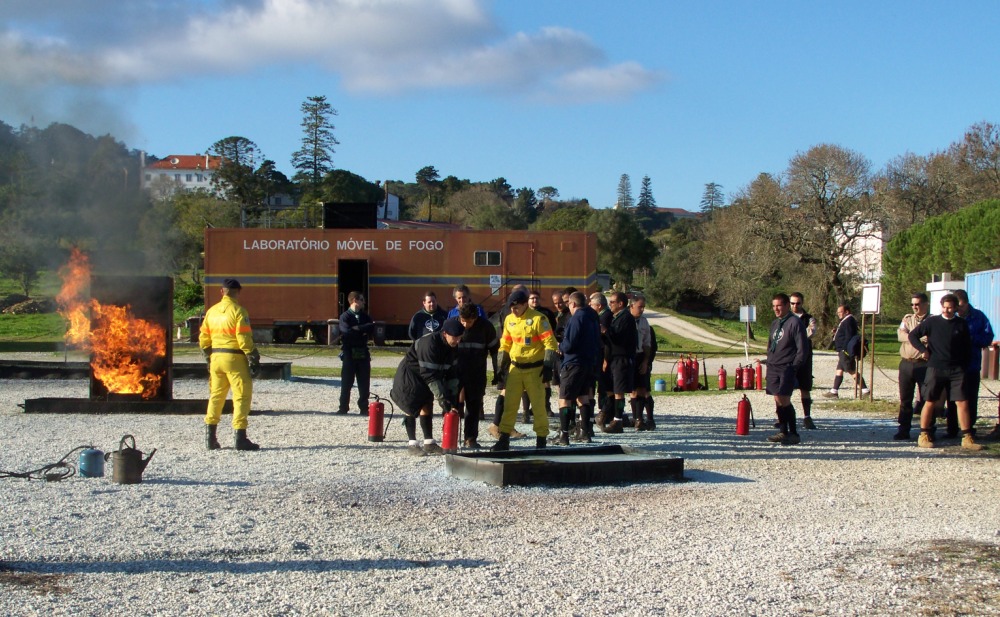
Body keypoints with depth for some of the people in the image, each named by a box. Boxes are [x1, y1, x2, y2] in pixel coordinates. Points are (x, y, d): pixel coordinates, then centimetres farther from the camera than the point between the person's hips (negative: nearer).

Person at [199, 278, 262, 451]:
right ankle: (240, 438, -7)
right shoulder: (238, 310, -11)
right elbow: (244, 339, -16)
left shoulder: (211, 311, 10)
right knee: (242, 396, -3)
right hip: (234, 358, -7)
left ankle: (211, 437, 17)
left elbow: (203, 339, 14)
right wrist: (253, 358, -10)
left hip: (216, 358, 7)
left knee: (216, 396, 16)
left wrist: (209, 357, 23)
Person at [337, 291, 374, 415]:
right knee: (347, 382, 0)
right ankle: (343, 407, 8)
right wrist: (363, 329, -12)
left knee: (364, 382, 4)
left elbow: (371, 329, -3)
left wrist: (356, 329, -15)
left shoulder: (365, 316, 12)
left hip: (363, 352, 4)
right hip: (349, 352, -4)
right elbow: (346, 331, -19)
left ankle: (364, 408, 10)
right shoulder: (345, 316, -3)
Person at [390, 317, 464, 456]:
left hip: (425, 376, 7)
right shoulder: (429, 344, -34)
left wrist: (453, 401, -11)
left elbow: (452, 374, -5)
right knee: (411, 407, -9)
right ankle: (412, 444, -4)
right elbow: (430, 376, -34)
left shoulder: (453, 348, -9)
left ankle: (429, 443, 10)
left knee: (427, 406, 6)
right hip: (409, 375, -7)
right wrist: (443, 400, -32)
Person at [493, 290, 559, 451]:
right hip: (515, 368, 5)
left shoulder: (538, 319, -13)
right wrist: (502, 364, 14)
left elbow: (550, 343, -13)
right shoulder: (509, 320, 6)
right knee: (509, 404, 3)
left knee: (538, 404, 1)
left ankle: (541, 439, 11)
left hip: (534, 369, -5)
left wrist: (548, 366, -17)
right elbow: (505, 343, 17)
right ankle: (504, 439, 7)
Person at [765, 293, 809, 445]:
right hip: (773, 368, 8)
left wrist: (794, 367, -12)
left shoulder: (795, 323, -9)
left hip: (787, 368, -8)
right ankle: (783, 432, 16)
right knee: (778, 400, 8)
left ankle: (793, 434, -7)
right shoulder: (775, 324, 16)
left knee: (783, 400, -14)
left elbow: (803, 348, -11)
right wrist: (769, 361, 14)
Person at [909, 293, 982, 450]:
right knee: (929, 402, 2)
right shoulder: (932, 322, 0)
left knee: (962, 402, -3)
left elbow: (967, 347, 14)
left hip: (956, 370, 1)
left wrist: (964, 365, 7)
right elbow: (913, 335, 6)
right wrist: (923, 350, -4)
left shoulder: (962, 324, 5)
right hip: (935, 368, -1)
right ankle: (924, 436, 12)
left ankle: (967, 438, 0)